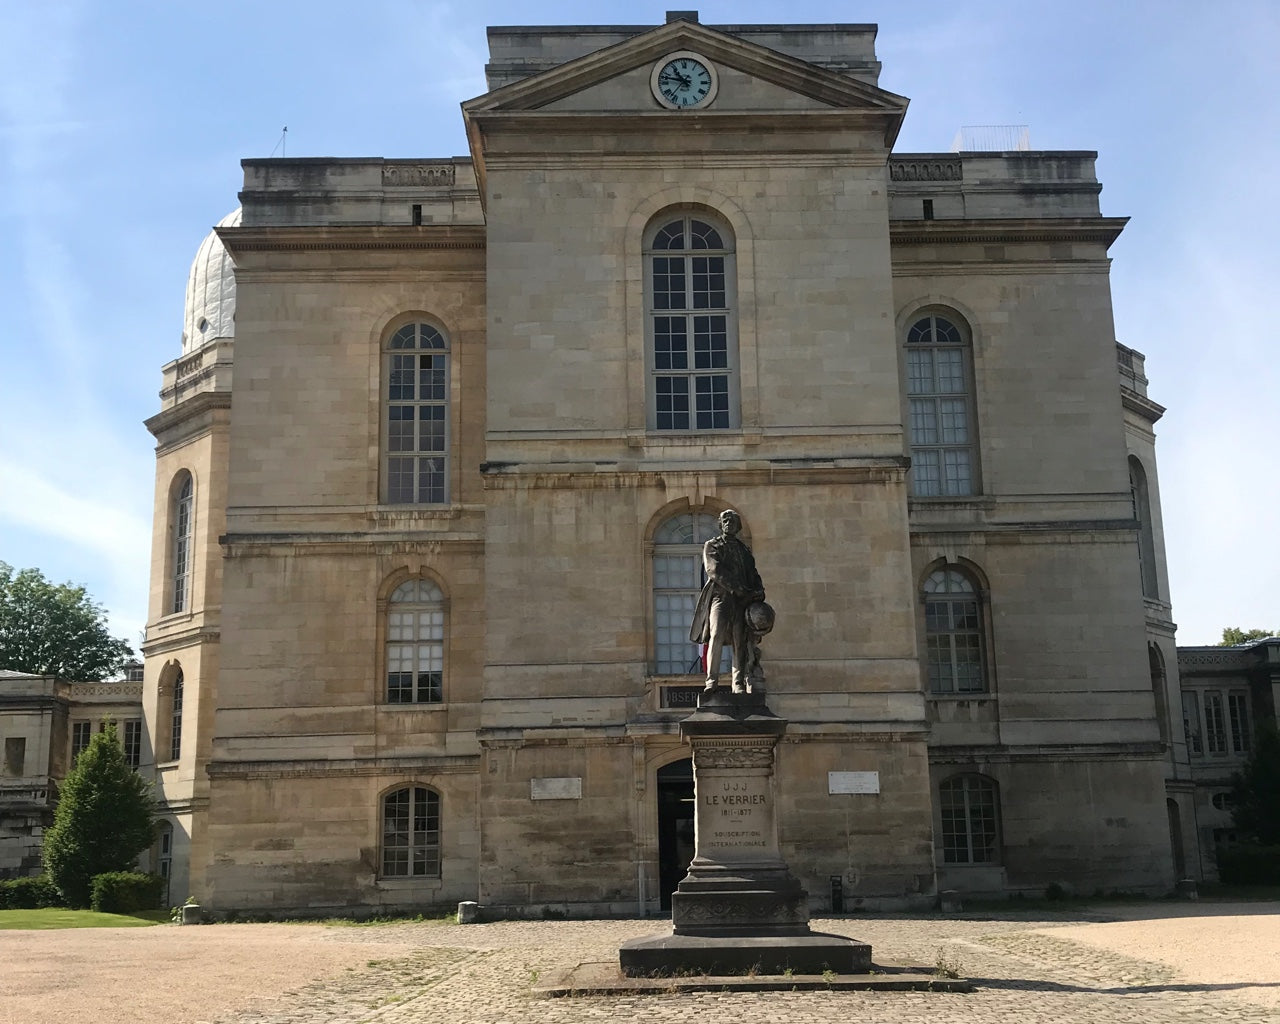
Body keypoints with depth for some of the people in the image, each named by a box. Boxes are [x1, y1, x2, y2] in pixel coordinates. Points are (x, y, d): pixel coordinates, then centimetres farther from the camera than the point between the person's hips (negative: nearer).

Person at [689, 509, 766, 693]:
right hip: (720, 595, -4)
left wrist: (759, 590, -1)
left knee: (740, 642, -4)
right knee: (716, 635, -19)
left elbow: (753, 574, 21)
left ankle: (739, 685, -6)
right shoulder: (711, 545, 11)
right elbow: (714, 569, -5)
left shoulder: (744, 549, 25)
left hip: (741, 600, 4)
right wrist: (736, 588, -14)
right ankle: (712, 680, -22)